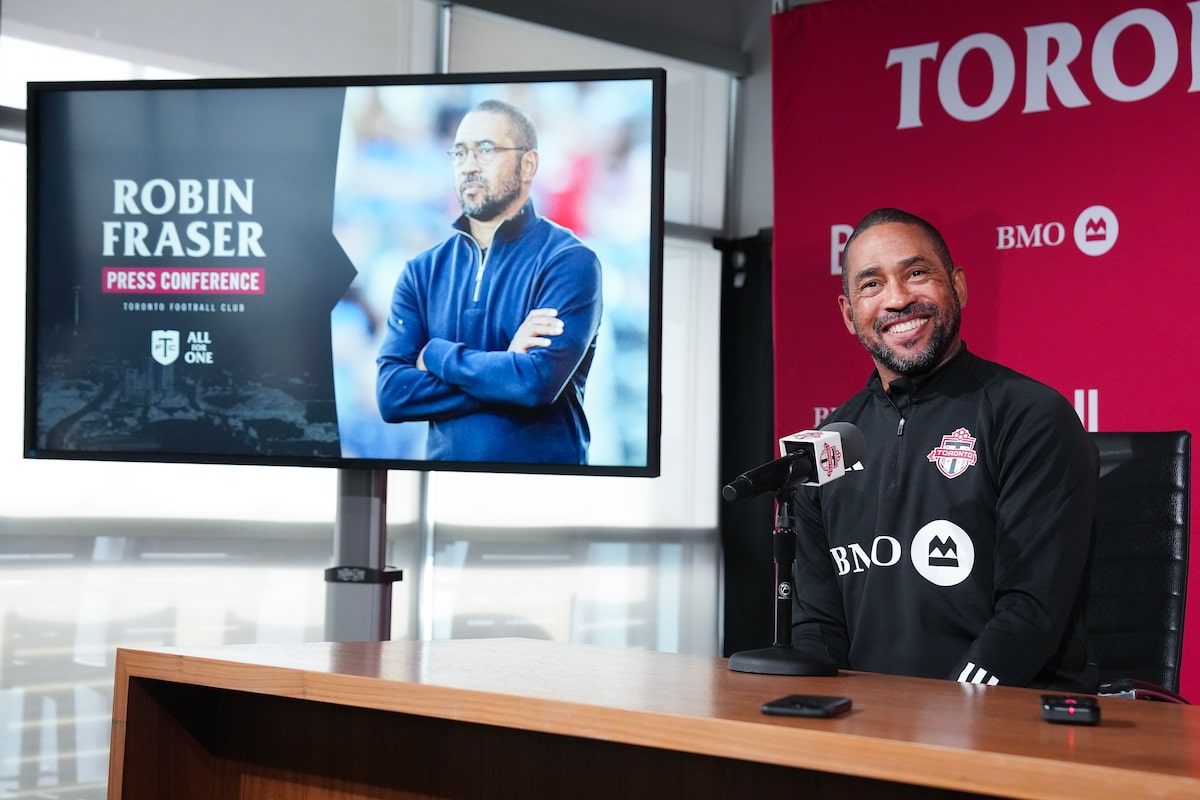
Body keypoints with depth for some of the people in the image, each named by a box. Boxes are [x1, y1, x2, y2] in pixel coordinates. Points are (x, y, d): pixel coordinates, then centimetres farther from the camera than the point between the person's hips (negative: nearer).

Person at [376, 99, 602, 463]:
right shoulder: (423, 271, 2)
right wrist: (507, 367, -17)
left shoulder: (569, 261, -11)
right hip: (444, 458, 4)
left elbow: (540, 381, -24)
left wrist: (436, 355, -11)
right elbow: (391, 394, -8)